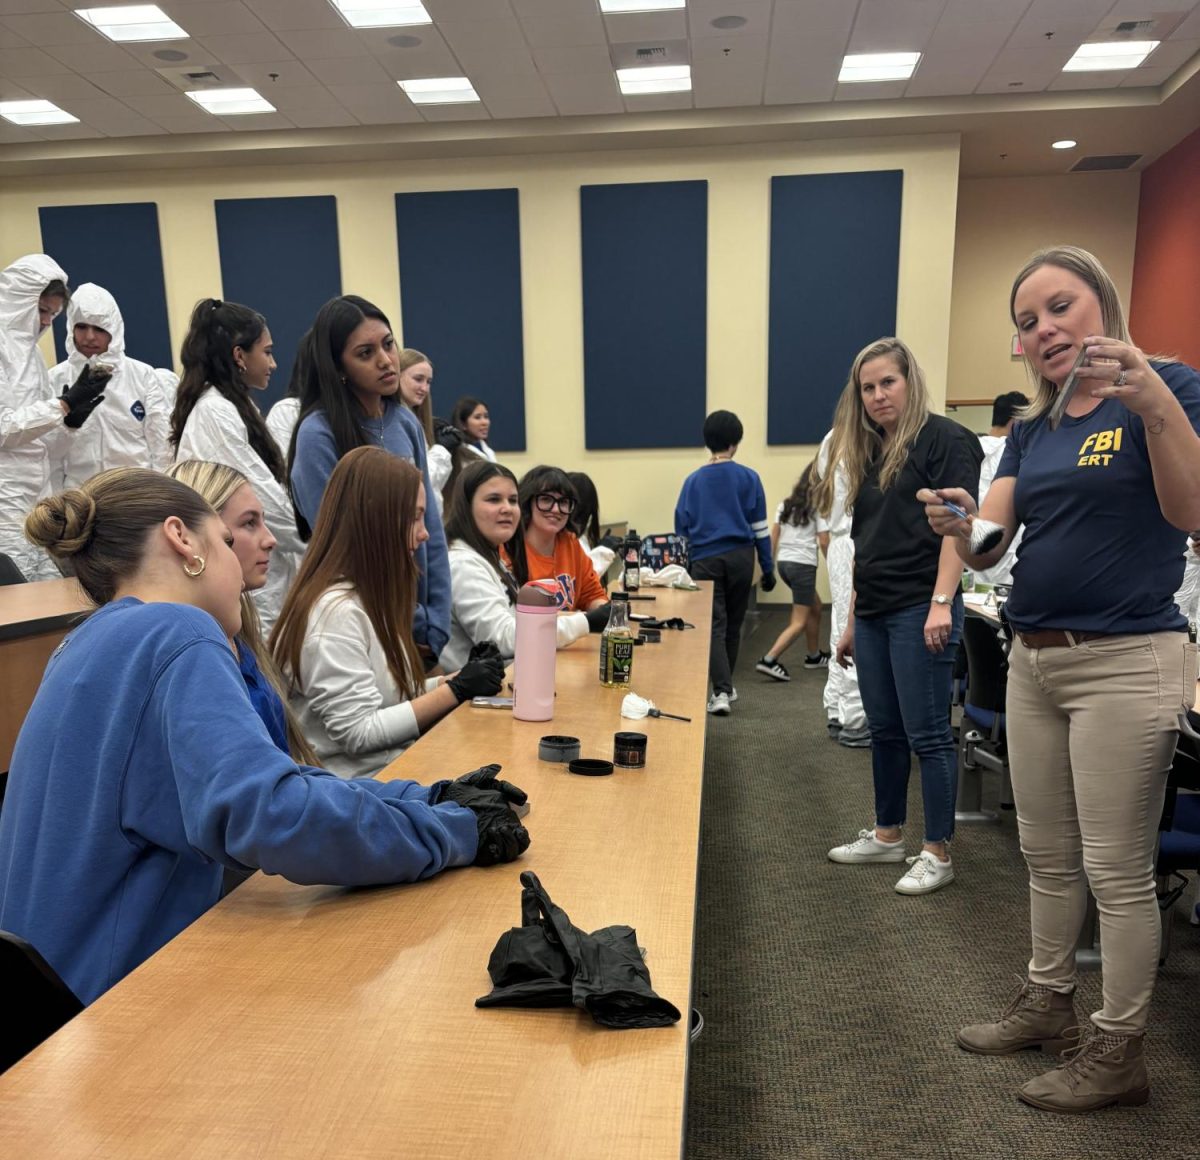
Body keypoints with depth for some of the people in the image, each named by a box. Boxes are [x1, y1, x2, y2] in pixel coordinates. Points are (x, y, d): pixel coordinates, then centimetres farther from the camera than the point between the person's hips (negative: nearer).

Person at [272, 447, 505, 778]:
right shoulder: (335, 611, -19)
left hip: (392, 768, 9)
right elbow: (359, 733, -21)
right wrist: (456, 690, -17)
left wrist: (461, 678, 0)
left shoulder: (369, 595, 10)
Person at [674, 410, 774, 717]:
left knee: (714, 626, 0)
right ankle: (726, 686, 29)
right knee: (733, 624, 14)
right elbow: (760, 528, 2)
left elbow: (681, 529, 5)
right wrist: (768, 568, 8)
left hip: (705, 560, 0)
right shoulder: (749, 478, 0)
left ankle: (721, 691, -15)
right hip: (740, 557, 1)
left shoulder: (693, 481, 3)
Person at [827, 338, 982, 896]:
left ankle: (938, 854, 12)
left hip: (919, 610, -8)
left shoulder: (944, 440, -5)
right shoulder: (869, 454, 17)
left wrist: (942, 603, -23)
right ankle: (887, 835, 28)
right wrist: (852, 619, 17)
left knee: (927, 734, -1)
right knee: (884, 731, 15)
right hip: (873, 613, 8)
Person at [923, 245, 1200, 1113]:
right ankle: (1048, 1003, 33)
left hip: (1127, 660, -6)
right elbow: (991, 545, 2)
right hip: (1033, 660, 6)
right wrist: (959, 526, -20)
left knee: (1117, 867, 3)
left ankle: (1119, 1050, 20)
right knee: (1048, 854, 16)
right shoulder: (1030, 429, 11)